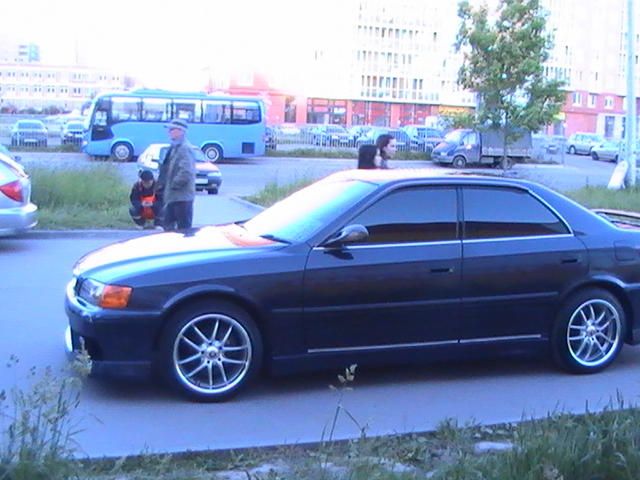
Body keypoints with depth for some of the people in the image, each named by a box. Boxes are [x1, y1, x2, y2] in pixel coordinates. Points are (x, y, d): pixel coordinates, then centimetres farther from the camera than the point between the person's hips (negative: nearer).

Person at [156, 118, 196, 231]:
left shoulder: (185, 148, -15)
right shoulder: (175, 148, 16)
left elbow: (186, 172, -25)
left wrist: (174, 185, -16)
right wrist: (162, 185, 12)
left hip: (182, 197, -10)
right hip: (173, 196, 10)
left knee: (183, 229, -4)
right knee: (168, 226, 16)